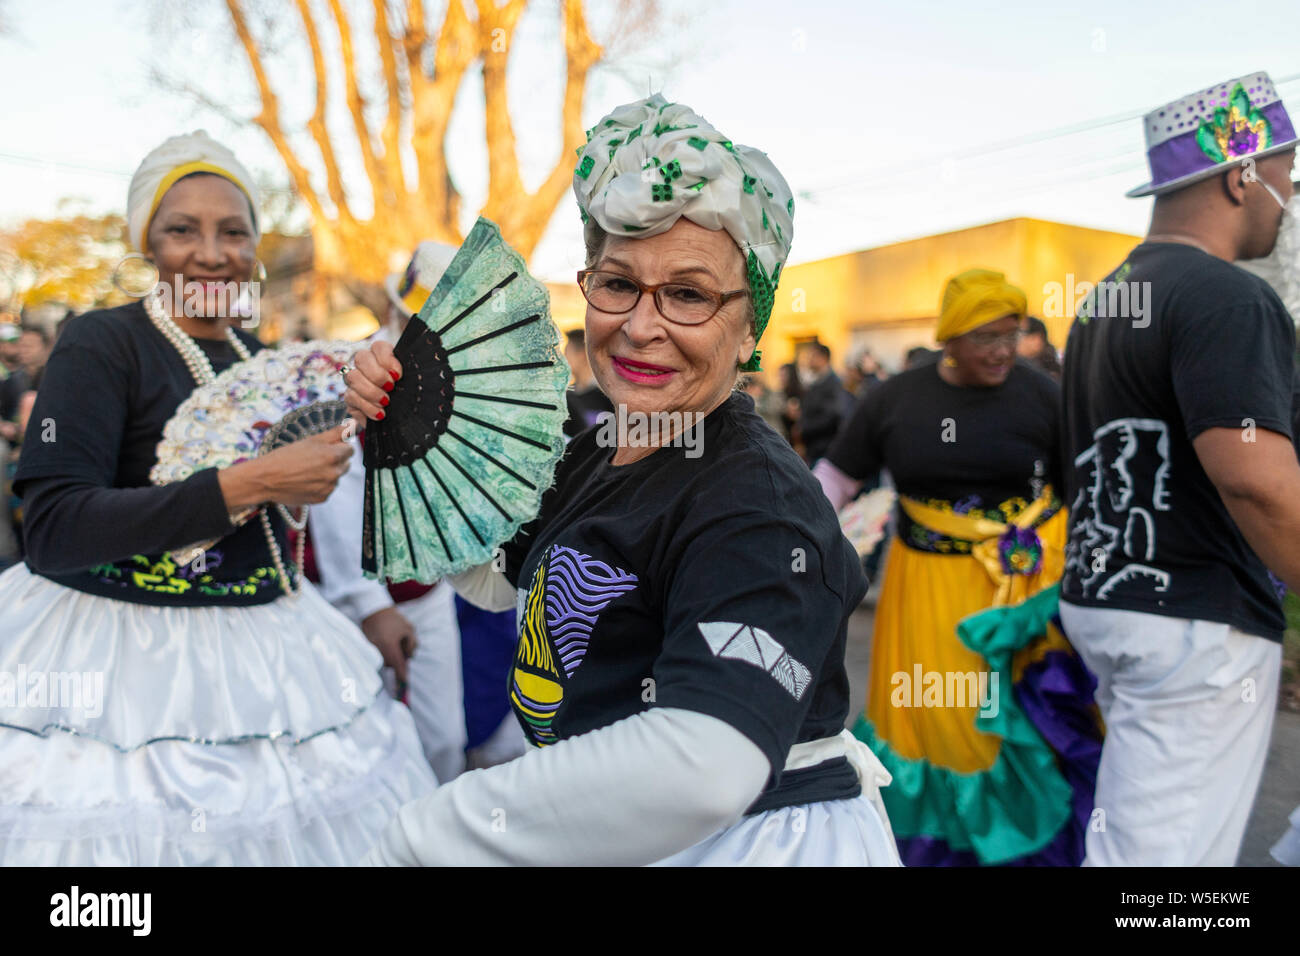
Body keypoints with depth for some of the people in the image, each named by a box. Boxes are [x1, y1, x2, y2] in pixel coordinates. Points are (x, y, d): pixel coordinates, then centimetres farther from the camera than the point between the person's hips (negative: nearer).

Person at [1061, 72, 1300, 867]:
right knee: (1166, 847, -3)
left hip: (1100, 599, 10)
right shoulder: (1227, 296, -15)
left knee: (1142, 823, 23)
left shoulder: (1103, 298, 13)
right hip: (1194, 622, -9)